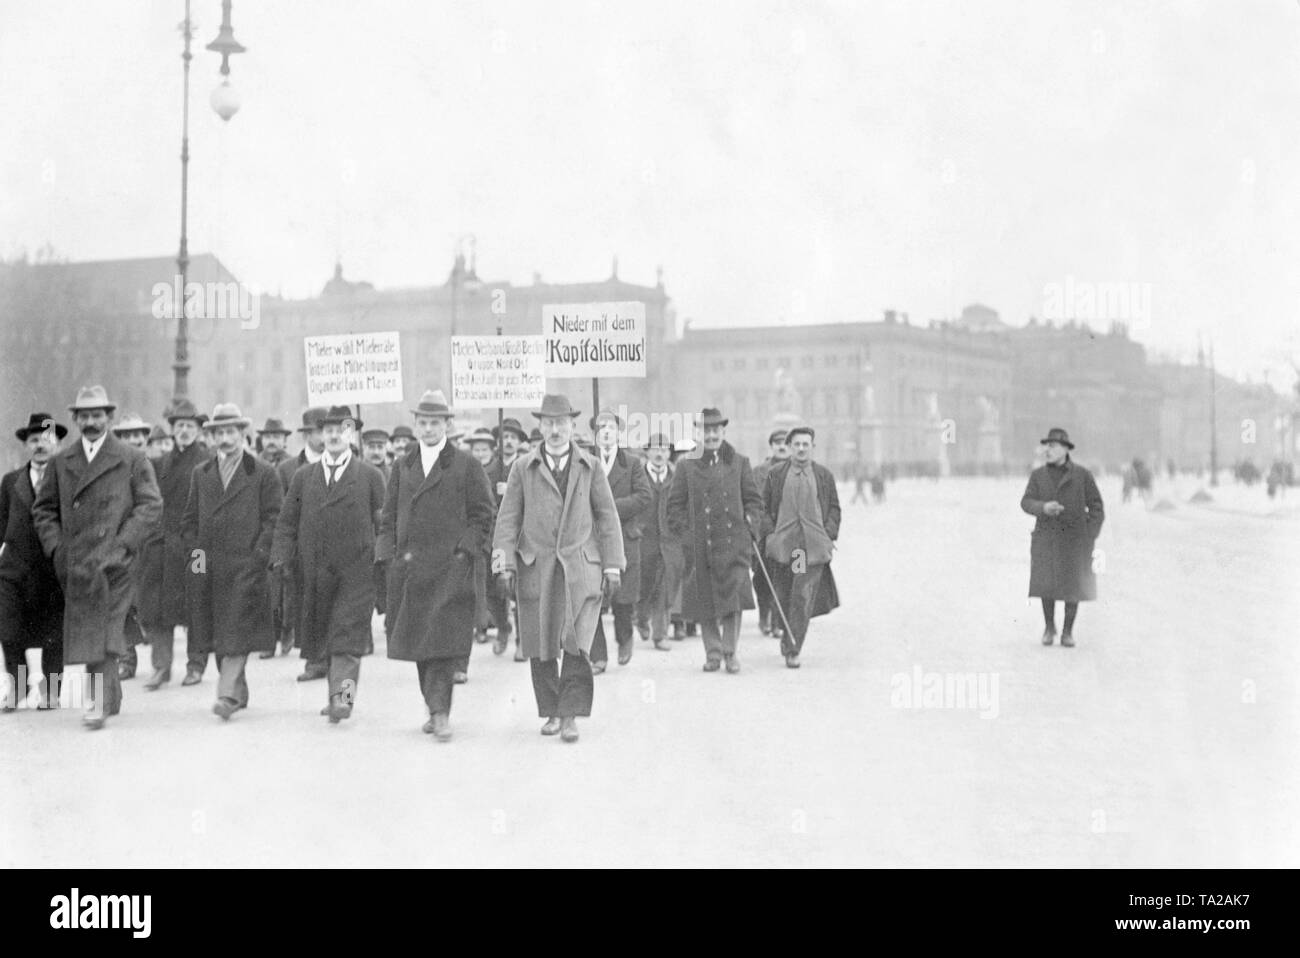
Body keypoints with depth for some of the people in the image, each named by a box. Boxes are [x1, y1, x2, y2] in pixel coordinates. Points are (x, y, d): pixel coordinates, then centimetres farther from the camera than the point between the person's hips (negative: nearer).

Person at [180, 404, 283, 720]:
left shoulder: (263, 473, 3)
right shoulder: (201, 474, 16)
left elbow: (274, 519, -1)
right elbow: (189, 520, 18)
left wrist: (259, 555, -10)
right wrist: (195, 551, 3)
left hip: (247, 566, -5)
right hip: (209, 569, 5)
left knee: (238, 632, -13)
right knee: (217, 635, 7)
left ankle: (228, 694, -17)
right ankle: (239, 692, 19)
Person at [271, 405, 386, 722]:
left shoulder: (370, 476, 5)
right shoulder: (303, 477, 12)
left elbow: (383, 524, 4)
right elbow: (287, 523, 12)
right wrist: (280, 557, -2)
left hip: (356, 571, -4)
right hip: (316, 572, 4)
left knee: (347, 636, -13)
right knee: (321, 637, 9)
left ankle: (342, 696, -18)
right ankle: (339, 691, 21)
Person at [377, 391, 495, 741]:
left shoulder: (467, 466, 4)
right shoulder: (402, 466, 15)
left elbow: (483, 514, 3)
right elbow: (389, 516, 16)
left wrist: (465, 550, -7)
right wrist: (388, 555, 4)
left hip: (451, 567, -4)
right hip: (409, 567, 4)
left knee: (444, 637, -12)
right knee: (417, 642, 6)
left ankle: (439, 711, -14)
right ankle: (436, 708, 16)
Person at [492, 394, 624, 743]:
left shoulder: (590, 468, 8)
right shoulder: (523, 469, 7)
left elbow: (607, 518, 9)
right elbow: (508, 518, 5)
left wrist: (612, 566, 3)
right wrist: (504, 564, -4)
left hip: (580, 568, -1)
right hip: (535, 568, 1)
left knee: (576, 645, -11)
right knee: (540, 648, 4)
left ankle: (570, 716, -5)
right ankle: (551, 712, 17)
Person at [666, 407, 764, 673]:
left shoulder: (739, 463, 11)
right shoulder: (686, 466, 7)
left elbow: (753, 499, 15)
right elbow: (675, 505, 8)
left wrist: (751, 524, 1)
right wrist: (685, 532, -3)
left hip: (733, 542, 0)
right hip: (699, 546, 0)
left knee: (734, 597, -8)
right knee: (705, 600, 3)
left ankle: (730, 651, 1)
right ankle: (713, 652, 14)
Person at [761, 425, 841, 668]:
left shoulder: (824, 475, 9)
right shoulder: (775, 474, 7)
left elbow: (834, 508, 14)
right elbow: (763, 506, 10)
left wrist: (830, 535, 1)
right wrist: (770, 534, -2)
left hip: (813, 545, -1)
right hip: (782, 544, 1)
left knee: (803, 597, -10)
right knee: (783, 596, 7)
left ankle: (793, 649, -10)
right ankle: (788, 635, 30)